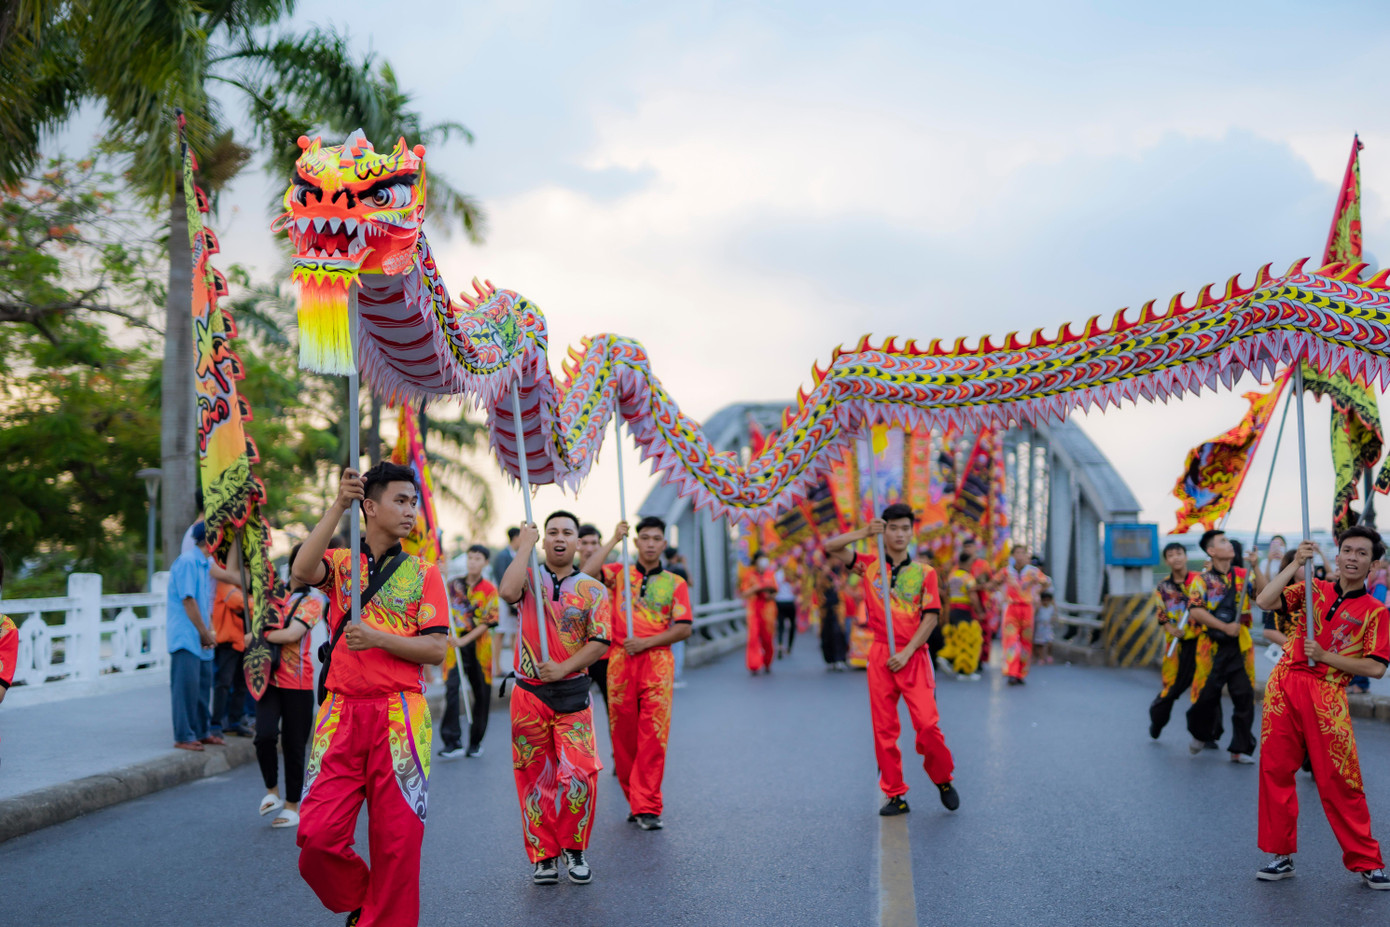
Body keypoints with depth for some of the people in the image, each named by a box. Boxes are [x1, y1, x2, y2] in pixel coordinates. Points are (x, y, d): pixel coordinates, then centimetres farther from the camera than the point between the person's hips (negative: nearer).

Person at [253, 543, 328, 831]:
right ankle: (272, 791, 8)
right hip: (269, 678, 3)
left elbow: (291, 634, -15)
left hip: (297, 683, -3)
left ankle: (292, 805, 19)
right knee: (265, 735, -17)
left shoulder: (313, 600, -3)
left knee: (294, 745, 4)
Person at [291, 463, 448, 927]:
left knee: (396, 838, -1)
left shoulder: (423, 573, 9)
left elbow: (436, 649, 0)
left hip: (399, 717, 0)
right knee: (317, 835, -5)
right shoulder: (338, 562, 11)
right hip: (341, 714, 1)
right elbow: (302, 571, -14)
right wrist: (337, 507, -17)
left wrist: (377, 638, -12)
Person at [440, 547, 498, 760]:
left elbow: (488, 621, -5)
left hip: (479, 645, 0)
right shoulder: (454, 585, 7)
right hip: (455, 644, 0)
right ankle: (453, 742, -16)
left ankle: (476, 742, 19)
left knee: (481, 693, 4)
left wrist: (465, 639, -15)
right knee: (452, 688, -15)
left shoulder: (490, 590, 2)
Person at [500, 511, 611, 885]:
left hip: (572, 693, 0)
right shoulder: (529, 579, 6)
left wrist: (562, 668, -13)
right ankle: (543, 854, 15)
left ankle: (574, 849, 11)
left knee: (579, 774, -9)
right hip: (529, 693, 0)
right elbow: (508, 591, -19)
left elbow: (600, 641, -2)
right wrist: (525, 546, -11)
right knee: (534, 777, 4)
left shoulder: (593, 589, 6)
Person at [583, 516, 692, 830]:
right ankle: (636, 801, 17)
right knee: (623, 734, 4)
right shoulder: (618, 573, 11)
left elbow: (684, 628, 3)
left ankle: (647, 807, -3)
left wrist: (646, 642, -7)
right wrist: (614, 540, -3)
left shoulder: (675, 583, 10)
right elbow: (587, 572, -9)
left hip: (657, 662, -1)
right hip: (620, 662, 1)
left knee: (653, 736, -6)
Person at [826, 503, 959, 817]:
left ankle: (942, 780, 14)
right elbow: (830, 547, 1)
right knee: (884, 728, 2)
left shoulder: (924, 572, 5)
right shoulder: (869, 566, 9)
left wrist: (906, 653, -11)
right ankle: (895, 795, 11)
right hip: (879, 655, 2)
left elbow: (931, 617, -2)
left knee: (927, 724, -10)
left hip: (914, 656, -2)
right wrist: (865, 532, -10)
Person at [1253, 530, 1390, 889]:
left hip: (1326, 697, -3)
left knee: (1339, 782, -6)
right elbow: (1264, 601, -2)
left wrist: (1325, 656, -11)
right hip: (1284, 686, 3)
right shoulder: (1311, 589, 12)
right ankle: (1282, 855, 14)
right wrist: (1295, 564, -7)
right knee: (1275, 770, 3)